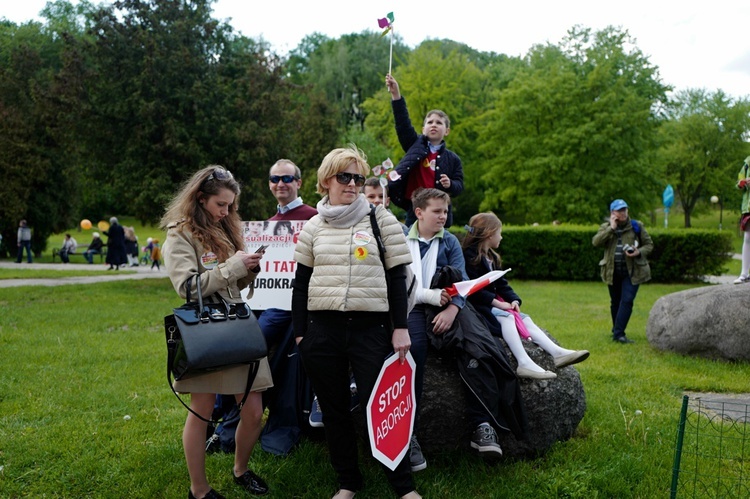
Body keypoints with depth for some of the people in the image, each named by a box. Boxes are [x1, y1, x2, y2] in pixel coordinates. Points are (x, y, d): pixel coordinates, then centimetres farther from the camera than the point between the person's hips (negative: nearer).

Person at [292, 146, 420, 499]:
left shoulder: (382, 220, 2)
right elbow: (301, 283, 11)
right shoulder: (313, 227, 9)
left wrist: (400, 328, -5)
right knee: (334, 409, 10)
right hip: (322, 330, 3)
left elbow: (397, 277, 1)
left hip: (371, 328, -3)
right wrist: (299, 332, 6)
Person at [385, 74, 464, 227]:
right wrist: (396, 94, -17)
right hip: (414, 210, 0)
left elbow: (459, 186, 5)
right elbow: (403, 123, -7)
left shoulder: (453, 159, 3)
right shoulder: (415, 145, 4)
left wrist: (450, 184, -19)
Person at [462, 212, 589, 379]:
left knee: (524, 318, -7)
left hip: (493, 303, 10)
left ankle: (557, 352, -19)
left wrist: (514, 300, -5)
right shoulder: (469, 256, -11)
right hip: (476, 305, -9)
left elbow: (502, 284, 14)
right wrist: (497, 302, -22)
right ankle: (524, 363, -42)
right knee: (506, 317, -31)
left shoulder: (492, 257, 21)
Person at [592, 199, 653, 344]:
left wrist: (639, 252, -14)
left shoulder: (637, 226, 1)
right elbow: (596, 242, -14)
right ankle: (617, 331, 29)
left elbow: (649, 244, 6)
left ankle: (618, 333, -11)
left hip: (632, 271, -2)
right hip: (612, 271, 2)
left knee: (627, 301, -12)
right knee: (615, 302, 13)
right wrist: (611, 228, -17)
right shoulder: (606, 227, 3)